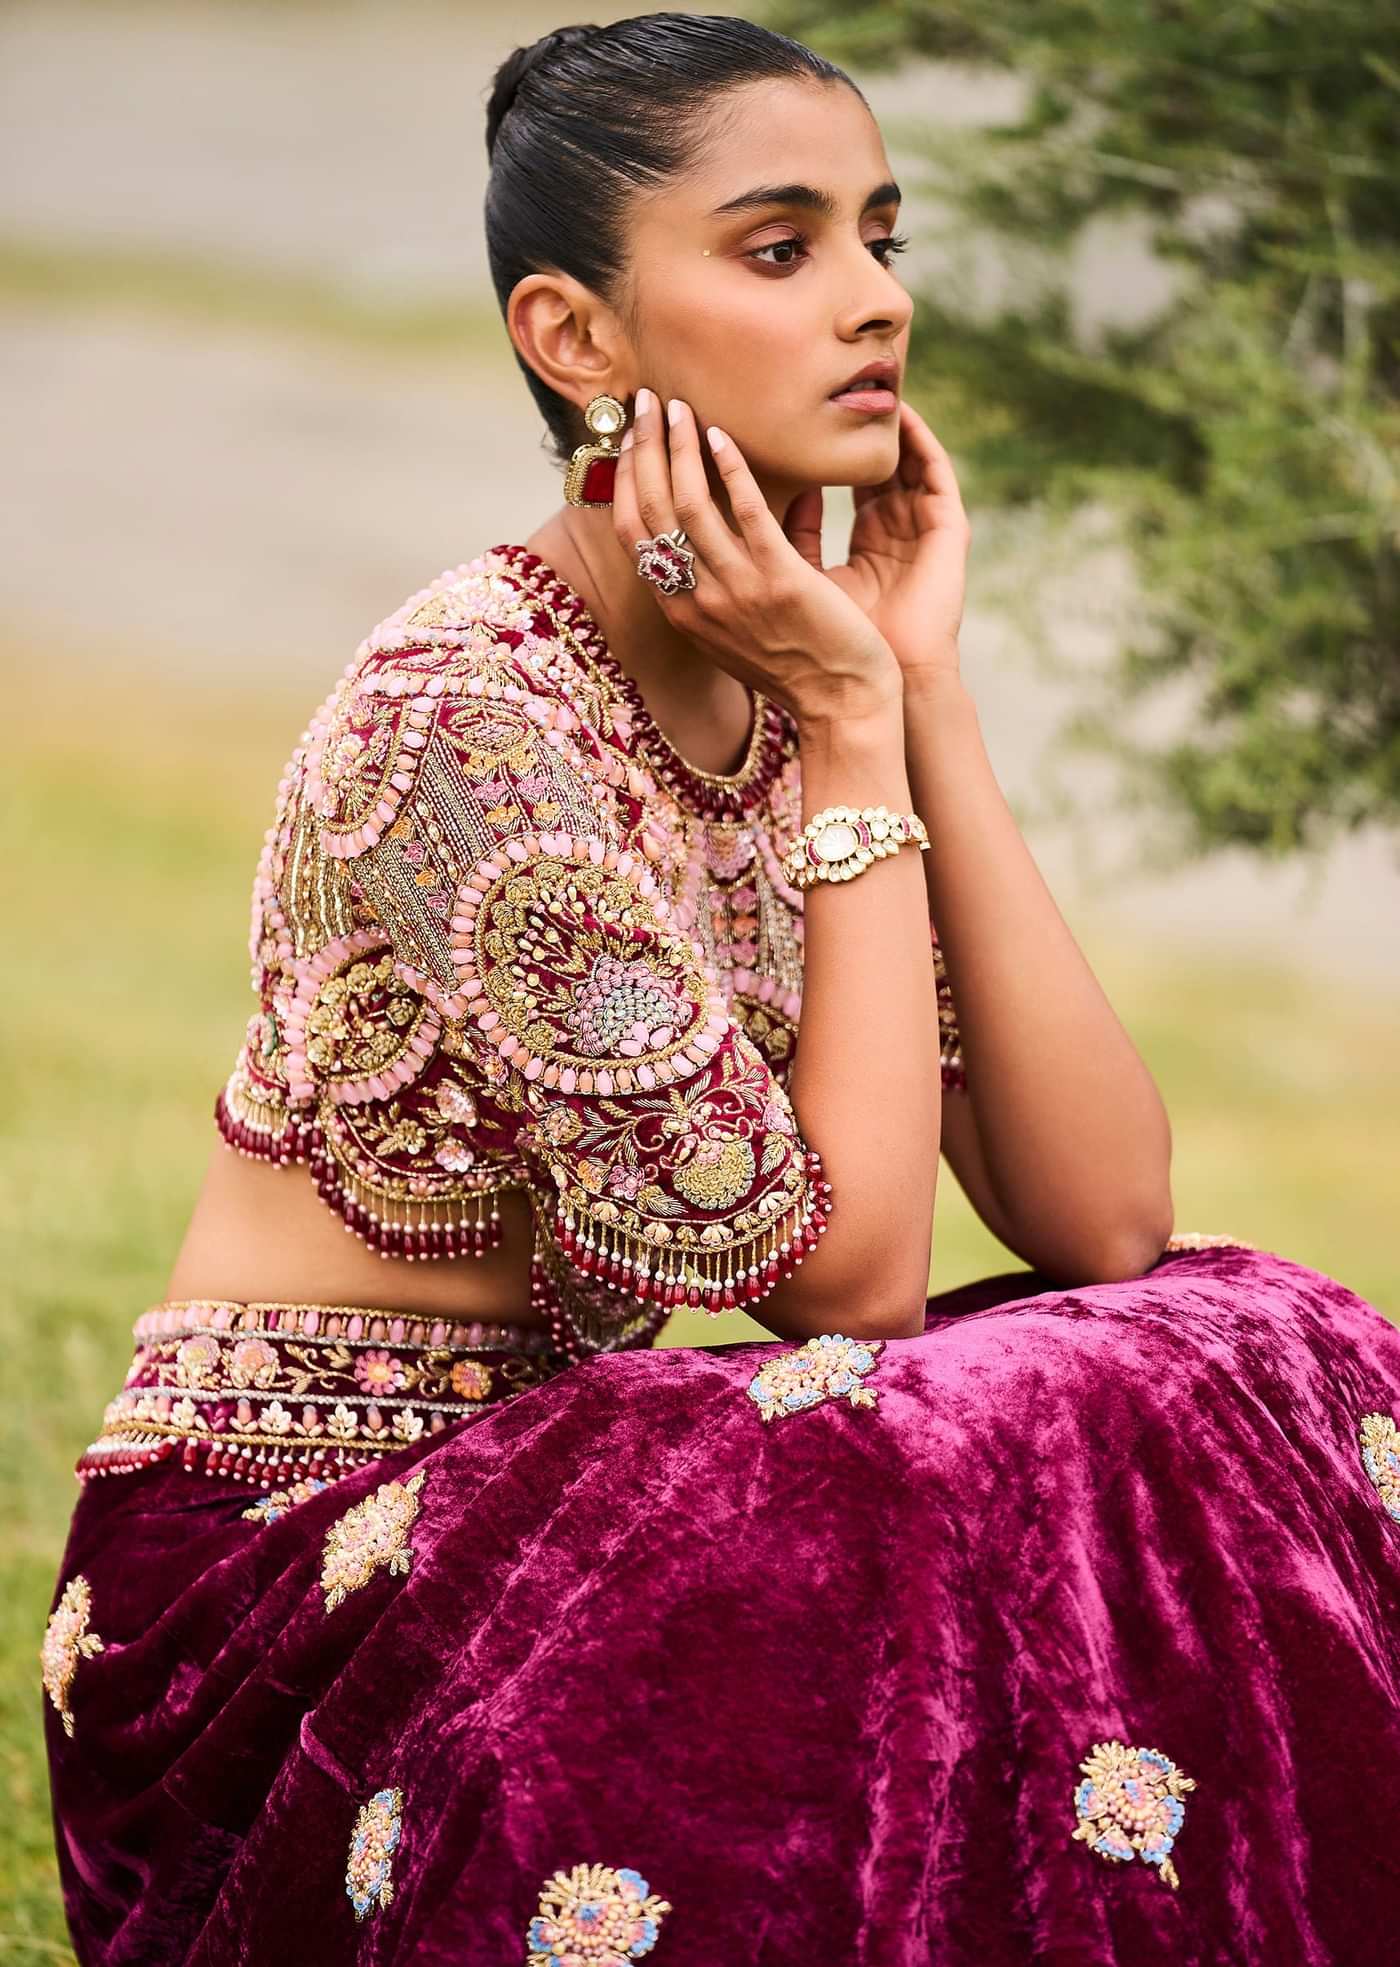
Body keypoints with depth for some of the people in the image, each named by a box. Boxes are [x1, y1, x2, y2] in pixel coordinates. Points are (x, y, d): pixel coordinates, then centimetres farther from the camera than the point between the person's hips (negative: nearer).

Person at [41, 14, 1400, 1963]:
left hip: (549, 1496, 8)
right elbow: (849, 1269, -18)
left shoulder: (803, 684, 5)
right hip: (287, 1564, -8)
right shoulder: (463, 720, -19)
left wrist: (930, 691, -8)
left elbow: (1105, 1219, -5)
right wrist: (854, 727, -15)